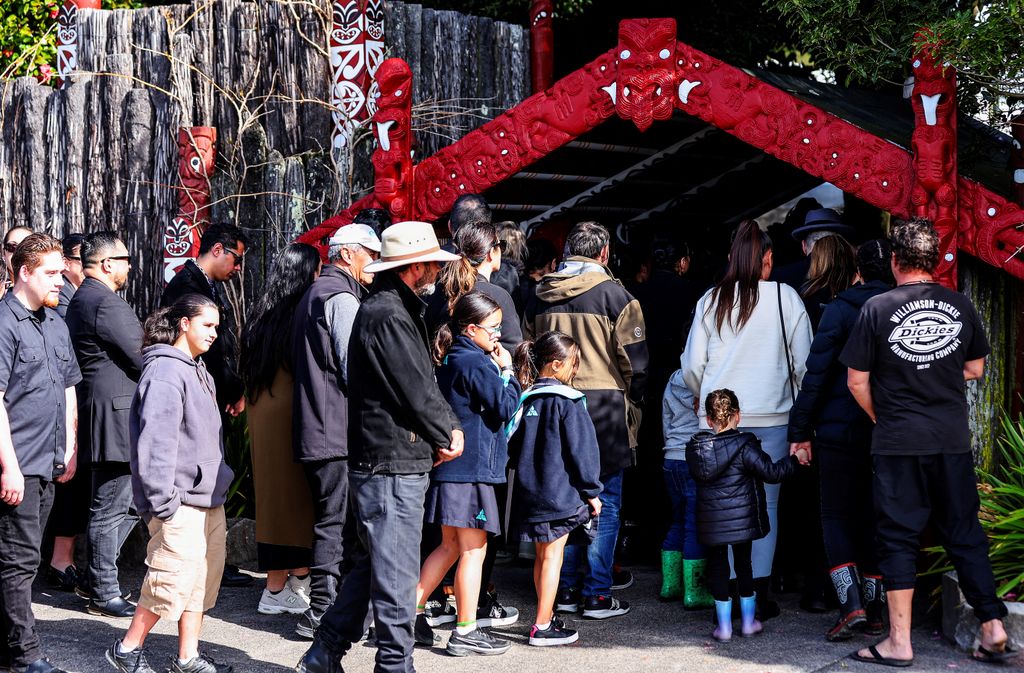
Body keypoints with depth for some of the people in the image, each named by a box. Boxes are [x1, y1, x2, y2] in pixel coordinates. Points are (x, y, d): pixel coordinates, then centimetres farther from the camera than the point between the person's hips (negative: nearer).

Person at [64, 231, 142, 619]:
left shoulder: (80, 300, 16)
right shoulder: (107, 304, -17)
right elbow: (142, 358, -17)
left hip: (95, 410, 10)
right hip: (115, 414, -10)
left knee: (128, 502, 18)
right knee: (110, 508, -2)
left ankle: (97, 578, 24)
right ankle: (104, 594, 5)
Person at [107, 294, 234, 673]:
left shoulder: (198, 371, 17)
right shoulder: (165, 372, -14)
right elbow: (155, 441, -20)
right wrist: (162, 503, -22)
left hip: (209, 499, 10)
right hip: (180, 503, -10)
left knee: (204, 579, 11)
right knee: (173, 580, -7)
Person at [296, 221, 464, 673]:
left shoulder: (398, 310, 17)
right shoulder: (387, 317, -17)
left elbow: (424, 381, 19)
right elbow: (416, 390, -16)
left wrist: (448, 425, 6)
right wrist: (446, 436, -2)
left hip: (376, 462, 11)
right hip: (391, 466, -11)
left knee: (372, 564, 18)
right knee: (396, 572, -3)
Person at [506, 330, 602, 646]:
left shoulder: (527, 400, 6)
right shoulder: (567, 402, -13)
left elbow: (515, 444, 13)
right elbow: (581, 450, -12)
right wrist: (591, 490, -4)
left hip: (531, 491, 7)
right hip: (561, 491, -7)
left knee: (543, 556, 16)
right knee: (553, 556, -2)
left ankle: (547, 617, 26)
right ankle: (542, 627, 0)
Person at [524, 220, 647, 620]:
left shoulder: (540, 297, 8)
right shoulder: (614, 295, -7)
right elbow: (634, 362, -6)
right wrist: (633, 401, 9)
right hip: (605, 406, -5)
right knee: (605, 503, 2)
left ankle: (565, 589, 16)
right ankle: (598, 595, 2)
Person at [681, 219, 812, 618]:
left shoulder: (711, 300, 3)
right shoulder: (785, 297, -3)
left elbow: (691, 364, 5)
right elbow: (804, 360, -1)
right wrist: (794, 402, 14)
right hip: (771, 417, -1)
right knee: (765, 504, 6)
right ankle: (759, 593, 4)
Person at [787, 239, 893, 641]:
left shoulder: (841, 309, -7)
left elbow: (818, 372, -10)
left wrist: (800, 430, -6)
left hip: (841, 431, -4)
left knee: (836, 517, 4)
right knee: (874, 518, 12)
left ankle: (850, 604, -11)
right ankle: (873, 610, 13)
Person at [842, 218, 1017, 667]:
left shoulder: (877, 309, -8)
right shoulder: (961, 306, 1)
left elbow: (857, 382, -4)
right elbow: (975, 369, 13)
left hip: (898, 444, -3)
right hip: (953, 441, 3)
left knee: (898, 538, 3)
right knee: (965, 534, 11)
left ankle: (899, 643, 6)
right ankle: (994, 629, 11)